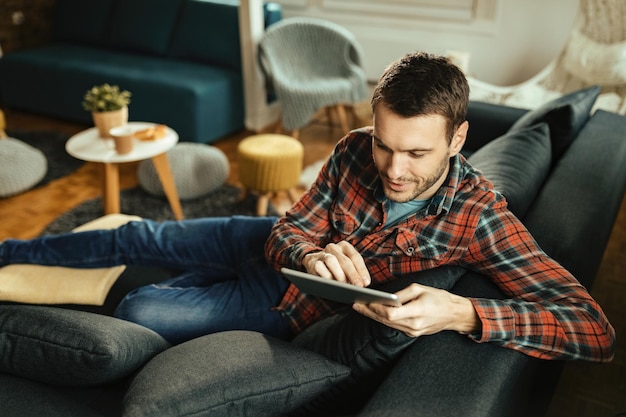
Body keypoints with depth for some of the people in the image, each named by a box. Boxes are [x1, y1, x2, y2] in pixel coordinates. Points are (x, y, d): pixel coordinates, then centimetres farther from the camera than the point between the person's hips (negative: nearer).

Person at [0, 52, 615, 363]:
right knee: (136, 239, 9)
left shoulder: (478, 216, -30)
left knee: (139, 313, -8)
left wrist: (461, 313, -51)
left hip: (288, 305, -3)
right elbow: (287, 233, -10)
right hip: (277, 250, 3)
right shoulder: (355, 151, -20)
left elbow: (595, 329, -35)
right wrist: (313, 254, -36)